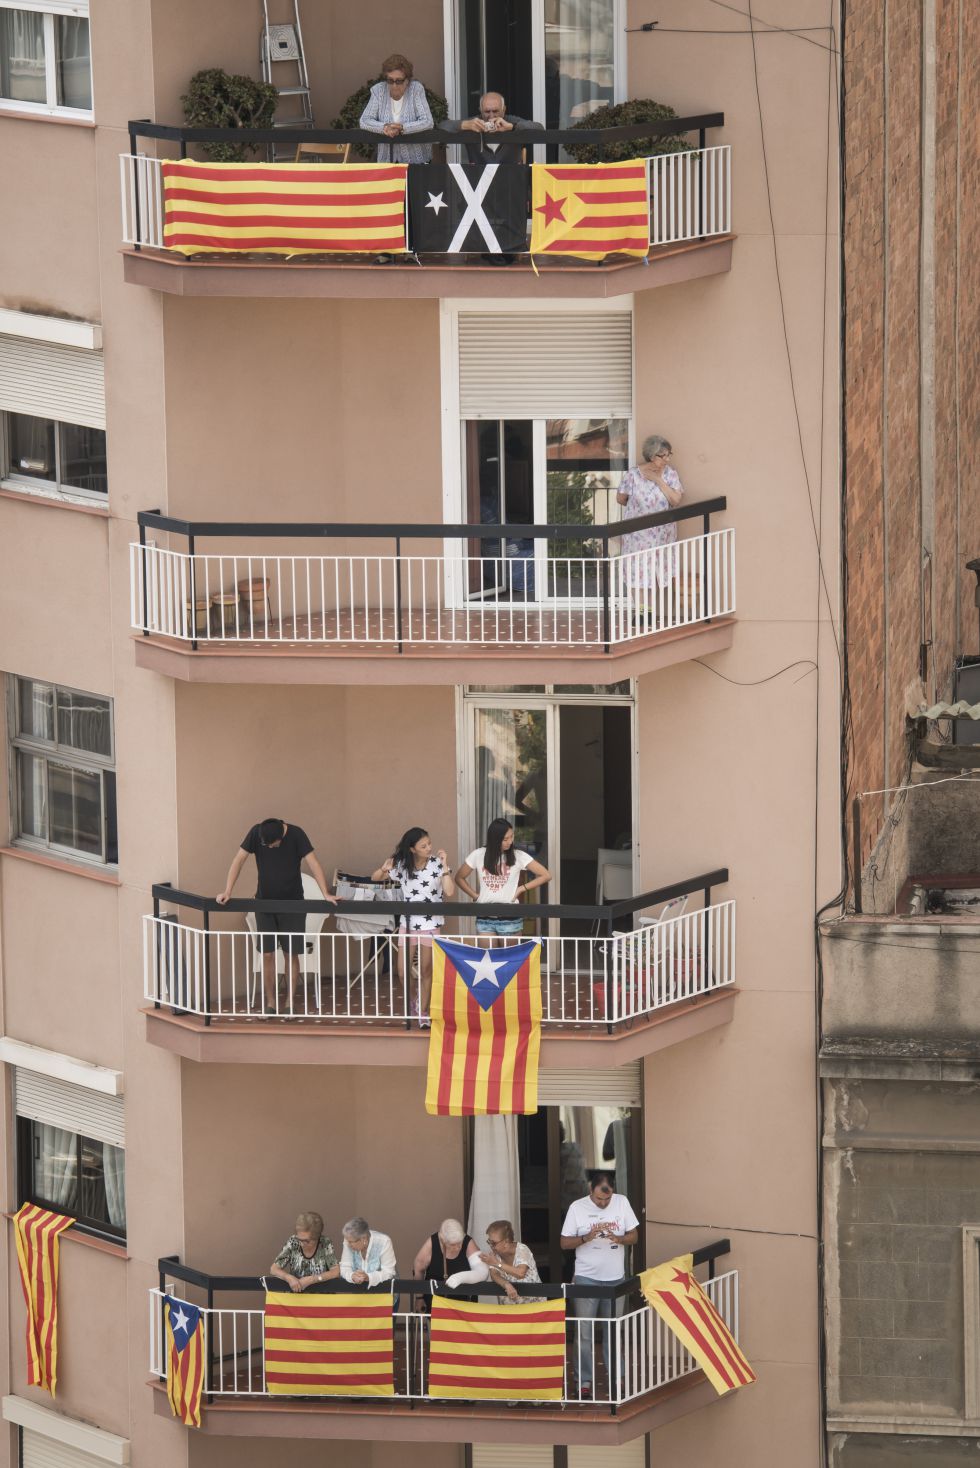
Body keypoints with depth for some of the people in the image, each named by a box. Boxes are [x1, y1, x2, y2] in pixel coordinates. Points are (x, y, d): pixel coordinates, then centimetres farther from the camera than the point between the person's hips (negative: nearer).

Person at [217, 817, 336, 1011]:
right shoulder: (256, 833, -12)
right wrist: (227, 892, -18)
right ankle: (270, 1004, 8)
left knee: (291, 954, 0)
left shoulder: (296, 835, -16)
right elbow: (238, 860, -10)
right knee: (267, 954, 0)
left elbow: (313, 864, -20)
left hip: (292, 904, -1)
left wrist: (326, 895, -28)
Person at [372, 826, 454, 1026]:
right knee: (403, 969, 1)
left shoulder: (437, 864, -8)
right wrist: (384, 870, -17)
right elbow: (374, 878, 6)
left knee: (426, 969, 2)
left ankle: (423, 1011, 13)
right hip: (408, 921, 2)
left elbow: (449, 892, -16)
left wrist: (444, 866, -20)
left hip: (431, 922, -2)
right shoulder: (401, 865, -2)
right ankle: (413, 1000, 29)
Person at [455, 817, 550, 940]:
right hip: (485, 919, 1)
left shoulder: (518, 856, -3)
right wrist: (475, 896, 3)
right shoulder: (478, 855, 1)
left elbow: (546, 875, -2)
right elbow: (460, 878, 14)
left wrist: (521, 889, -4)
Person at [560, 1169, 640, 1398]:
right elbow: (565, 1242, -4)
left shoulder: (622, 1203, -2)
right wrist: (586, 1238, -22)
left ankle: (615, 1378, 21)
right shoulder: (577, 1208, -8)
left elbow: (634, 1235, 2)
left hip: (615, 1278, 2)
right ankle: (584, 1381, 4)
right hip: (586, 1278, -2)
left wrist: (618, 1239, -19)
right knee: (585, 1333, -3)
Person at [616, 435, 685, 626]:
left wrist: (658, 480, -20)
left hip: (662, 532, 1)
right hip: (637, 533, -1)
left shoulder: (670, 473, -7)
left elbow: (676, 499, -16)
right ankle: (639, 610, 12)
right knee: (639, 571, 3)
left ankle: (649, 611, 17)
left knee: (655, 571, 7)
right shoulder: (633, 475, -13)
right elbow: (621, 498, 0)